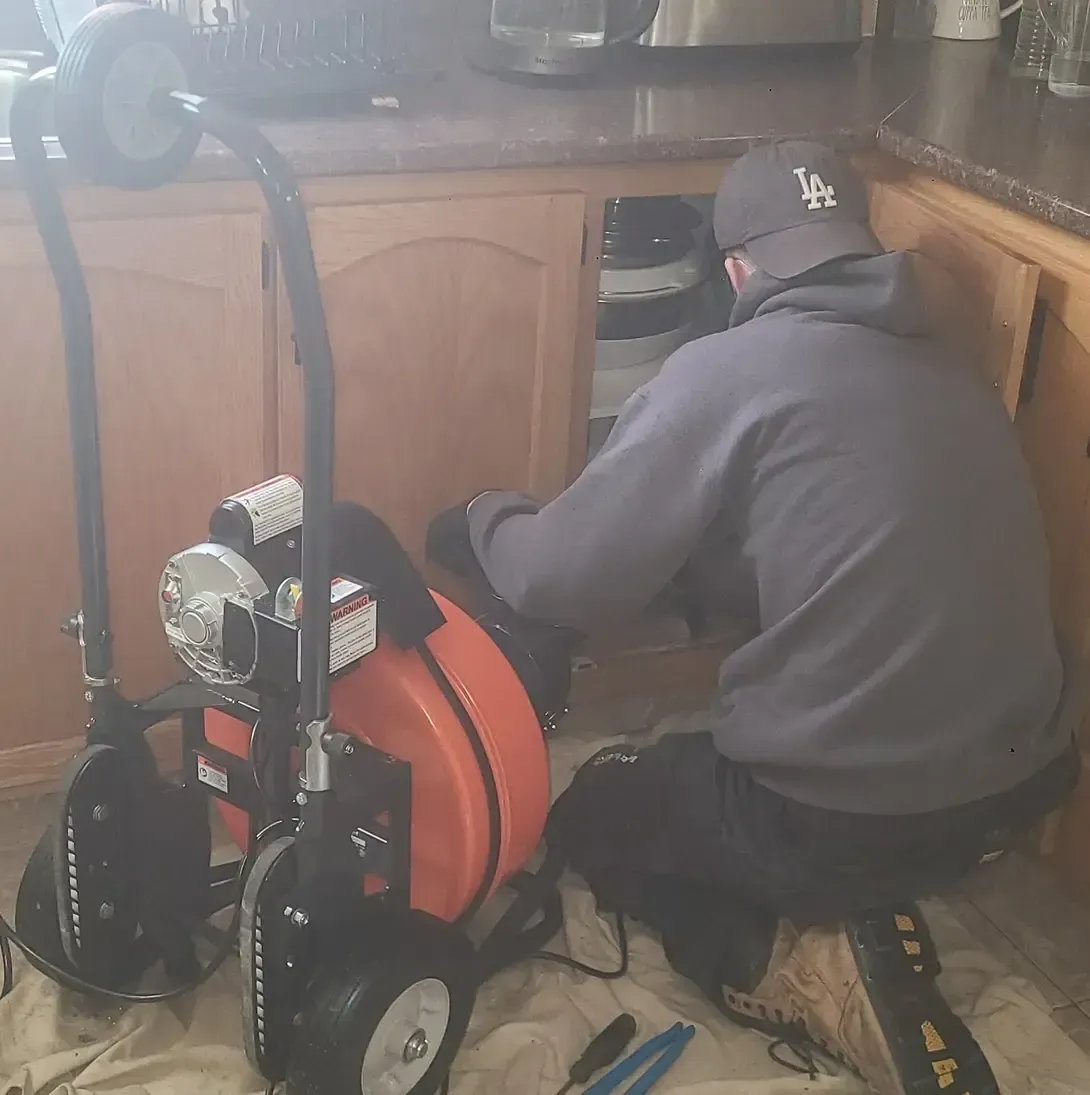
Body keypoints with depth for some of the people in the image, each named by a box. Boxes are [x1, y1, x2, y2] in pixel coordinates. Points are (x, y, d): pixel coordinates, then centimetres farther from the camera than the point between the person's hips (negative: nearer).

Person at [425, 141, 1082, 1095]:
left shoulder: (727, 373, -12)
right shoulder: (956, 371, 7)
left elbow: (563, 583, -10)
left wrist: (482, 522, 11)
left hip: (845, 822, -7)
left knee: (592, 814, 21)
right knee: (701, 766, 33)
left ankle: (801, 964, 0)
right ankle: (865, 919, 11)